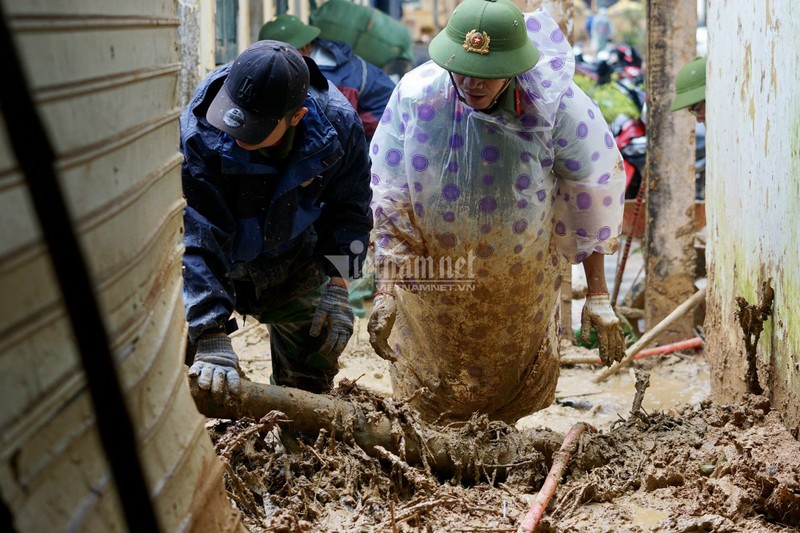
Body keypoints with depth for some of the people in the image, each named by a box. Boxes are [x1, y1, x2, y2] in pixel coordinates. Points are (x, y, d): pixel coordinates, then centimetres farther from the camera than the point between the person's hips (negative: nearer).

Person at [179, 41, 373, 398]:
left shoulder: (338, 124, -23)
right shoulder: (197, 134, -34)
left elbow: (348, 208, -5)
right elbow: (192, 242, -34)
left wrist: (337, 285, -13)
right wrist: (211, 339, -39)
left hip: (291, 265, 3)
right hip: (215, 264, -2)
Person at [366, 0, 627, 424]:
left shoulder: (555, 107, -25)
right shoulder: (416, 96, -24)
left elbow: (591, 204, -14)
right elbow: (389, 205, -16)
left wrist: (598, 296, -12)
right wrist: (385, 292, -19)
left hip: (520, 290, 0)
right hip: (433, 277, 0)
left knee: (507, 409, 22)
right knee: (437, 409, 19)